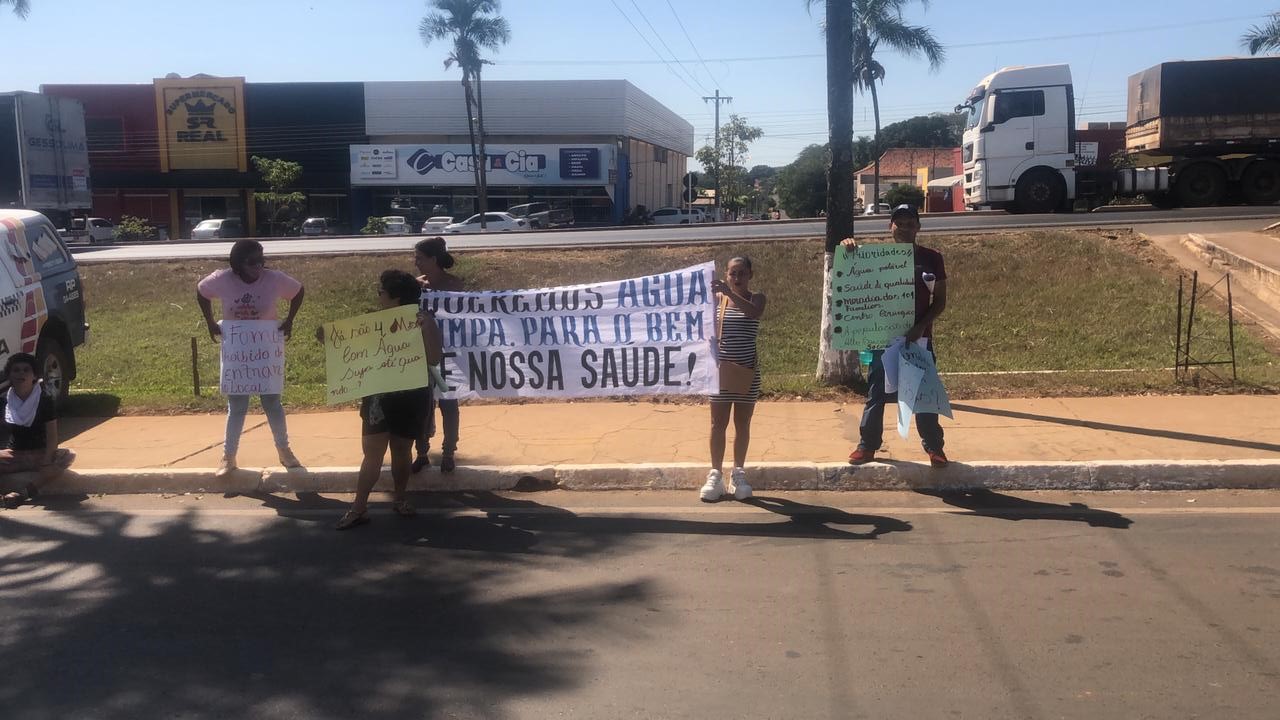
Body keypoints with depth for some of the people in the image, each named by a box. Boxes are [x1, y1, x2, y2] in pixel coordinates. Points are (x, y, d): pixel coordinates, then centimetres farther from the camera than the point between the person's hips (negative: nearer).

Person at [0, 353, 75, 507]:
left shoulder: (44, 400, -6)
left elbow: (52, 436, -10)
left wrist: (47, 459, -27)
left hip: (40, 454, -2)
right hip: (14, 454, 2)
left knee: (68, 456, -31)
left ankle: (25, 492, -39)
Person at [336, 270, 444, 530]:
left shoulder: (423, 321, -9)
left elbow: (433, 358, -17)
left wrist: (426, 328, -26)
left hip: (411, 397, -3)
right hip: (379, 396, 3)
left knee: (401, 450, 9)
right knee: (372, 452, 0)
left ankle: (400, 499, 27)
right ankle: (359, 509, 1)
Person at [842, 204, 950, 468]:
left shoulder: (931, 258, 1)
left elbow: (940, 301, 2)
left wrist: (922, 325, -14)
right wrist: (849, 248, -21)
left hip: (919, 337, 0)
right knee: (876, 393, 6)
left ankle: (933, 446, 16)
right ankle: (867, 445, 15)